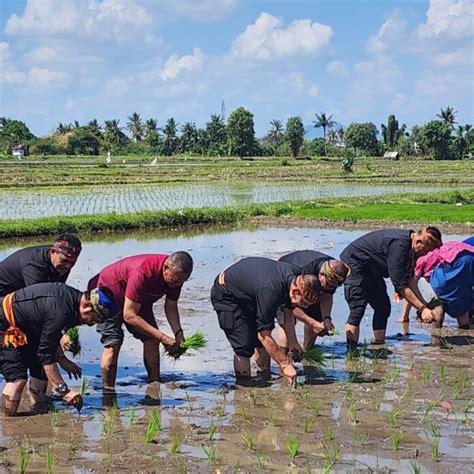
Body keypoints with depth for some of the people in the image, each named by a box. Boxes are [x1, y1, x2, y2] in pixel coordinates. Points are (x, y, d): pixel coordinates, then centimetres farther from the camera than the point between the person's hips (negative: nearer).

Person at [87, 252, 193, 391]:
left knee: (151, 339, -3)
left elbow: (171, 307, -3)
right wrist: (163, 338, -39)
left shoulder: (176, 274, -19)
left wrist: (179, 334, -21)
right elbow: (129, 315, -38)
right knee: (113, 343, -19)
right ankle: (107, 391, -16)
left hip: (140, 299, 7)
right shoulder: (142, 273, -41)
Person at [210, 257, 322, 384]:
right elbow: (264, 336, -35)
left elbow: (288, 311, 2)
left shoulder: (297, 277, -17)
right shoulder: (269, 292, -42)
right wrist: (285, 365, -30)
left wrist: (292, 342, -3)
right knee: (244, 345, -15)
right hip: (225, 295, -8)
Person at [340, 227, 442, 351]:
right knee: (358, 308, -20)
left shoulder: (410, 247, -2)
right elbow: (400, 285, -29)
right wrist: (422, 309, -25)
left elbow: (409, 279, 7)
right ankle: (351, 350, -23)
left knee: (383, 307, 8)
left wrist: (424, 304, 0)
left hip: (371, 268, 10)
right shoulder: (399, 244, -31)